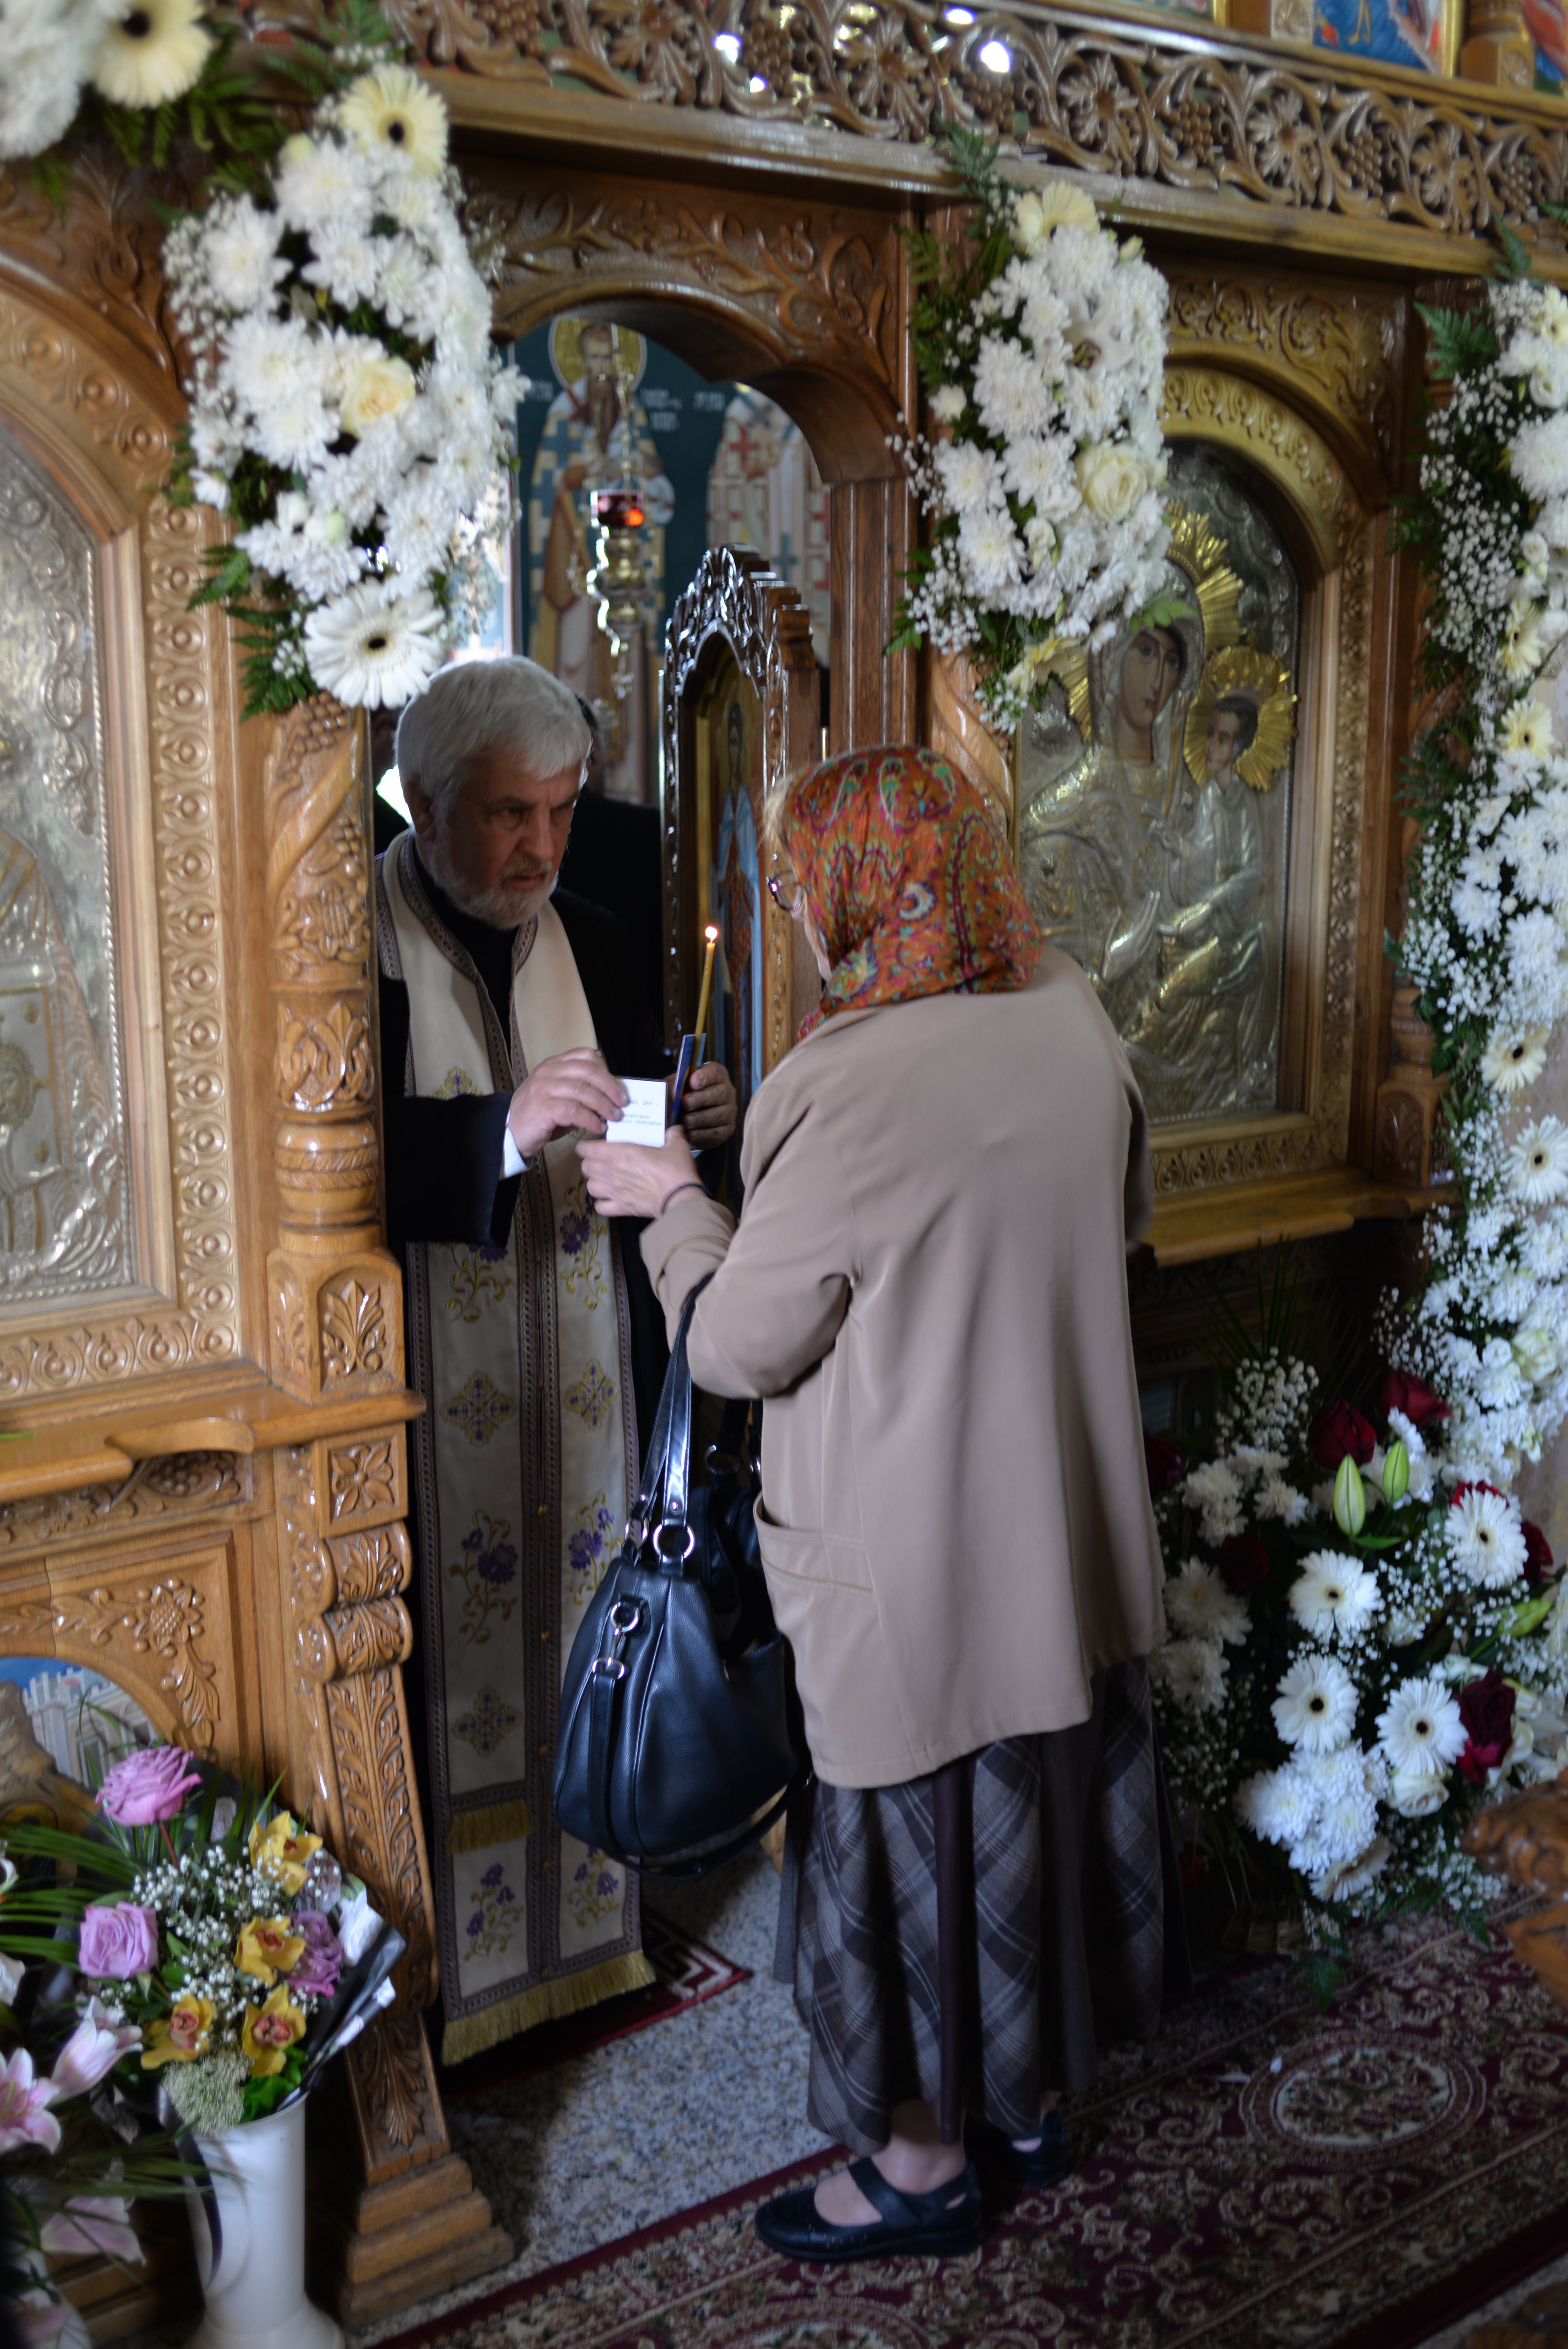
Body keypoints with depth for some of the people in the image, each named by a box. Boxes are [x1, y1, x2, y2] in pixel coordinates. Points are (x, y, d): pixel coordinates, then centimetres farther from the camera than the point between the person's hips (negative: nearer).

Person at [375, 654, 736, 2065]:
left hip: (588, 1386, 6)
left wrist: (701, 1125, -7)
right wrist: (506, 1130, -31)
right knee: (450, 1670, 3)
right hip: (435, 1399, -5)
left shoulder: (589, 941, 8)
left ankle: (592, 1923, 34)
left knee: (589, 1649, 16)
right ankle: (446, 1961, 20)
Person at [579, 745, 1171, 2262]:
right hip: (1068, 1529, 7)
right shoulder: (1075, 1018, -4)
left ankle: (921, 2161, 29)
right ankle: (1037, 2094, 42)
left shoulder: (851, 1087, -26)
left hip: (910, 1562, -7)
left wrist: (674, 1205, -2)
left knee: (911, 1822, 11)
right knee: (1046, 1792, 22)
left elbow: (738, 1346, -18)